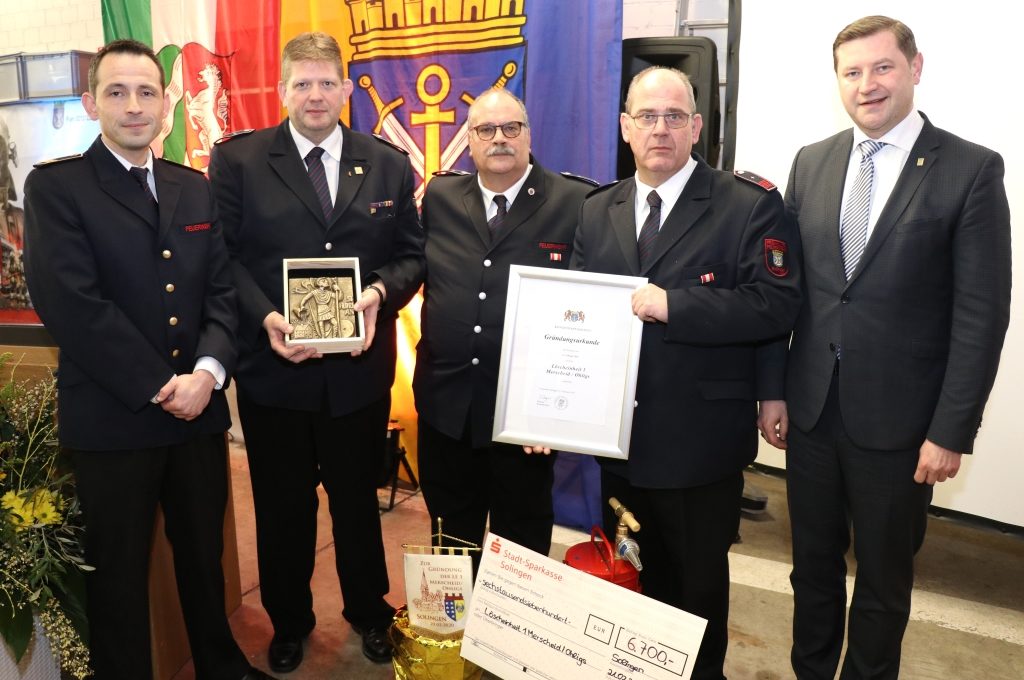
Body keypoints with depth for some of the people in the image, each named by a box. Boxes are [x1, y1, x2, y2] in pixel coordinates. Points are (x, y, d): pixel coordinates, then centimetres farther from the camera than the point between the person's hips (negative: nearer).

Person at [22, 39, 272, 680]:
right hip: (112, 418, -4)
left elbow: (223, 291, 5)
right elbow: (72, 304, -14)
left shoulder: (196, 188, 10)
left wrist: (207, 372, -11)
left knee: (206, 556, 18)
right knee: (119, 573, 12)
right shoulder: (55, 186, -4)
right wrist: (161, 387, -15)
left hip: (199, 410, 4)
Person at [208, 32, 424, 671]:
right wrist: (264, 317, -19)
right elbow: (223, 255, -4)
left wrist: (382, 292, -15)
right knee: (283, 507, 16)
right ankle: (289, 622, 40)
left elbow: (412, 253, 4)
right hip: (274, 368, -1)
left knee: (358, 499, 18)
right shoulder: (238, 159, 0)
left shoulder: (389, 165, 5)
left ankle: (369, 613, 41)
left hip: (360, 369, 1)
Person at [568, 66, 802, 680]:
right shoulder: (597, 211, 8)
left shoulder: (751, 205, -8)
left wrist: (673, 305, -24)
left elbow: (776, 304, -17)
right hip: (617, 430, 5)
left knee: (699, 580, 15)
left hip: (702, 438, -4)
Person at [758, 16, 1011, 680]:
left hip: (899, 422, -3)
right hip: (810, 409, 4)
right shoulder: (812, 162, 5)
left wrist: (951, 431, -11)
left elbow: (981, 315, -9)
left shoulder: (972, 170, -7)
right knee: (813, 564, 19)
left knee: (883, 577, 15)